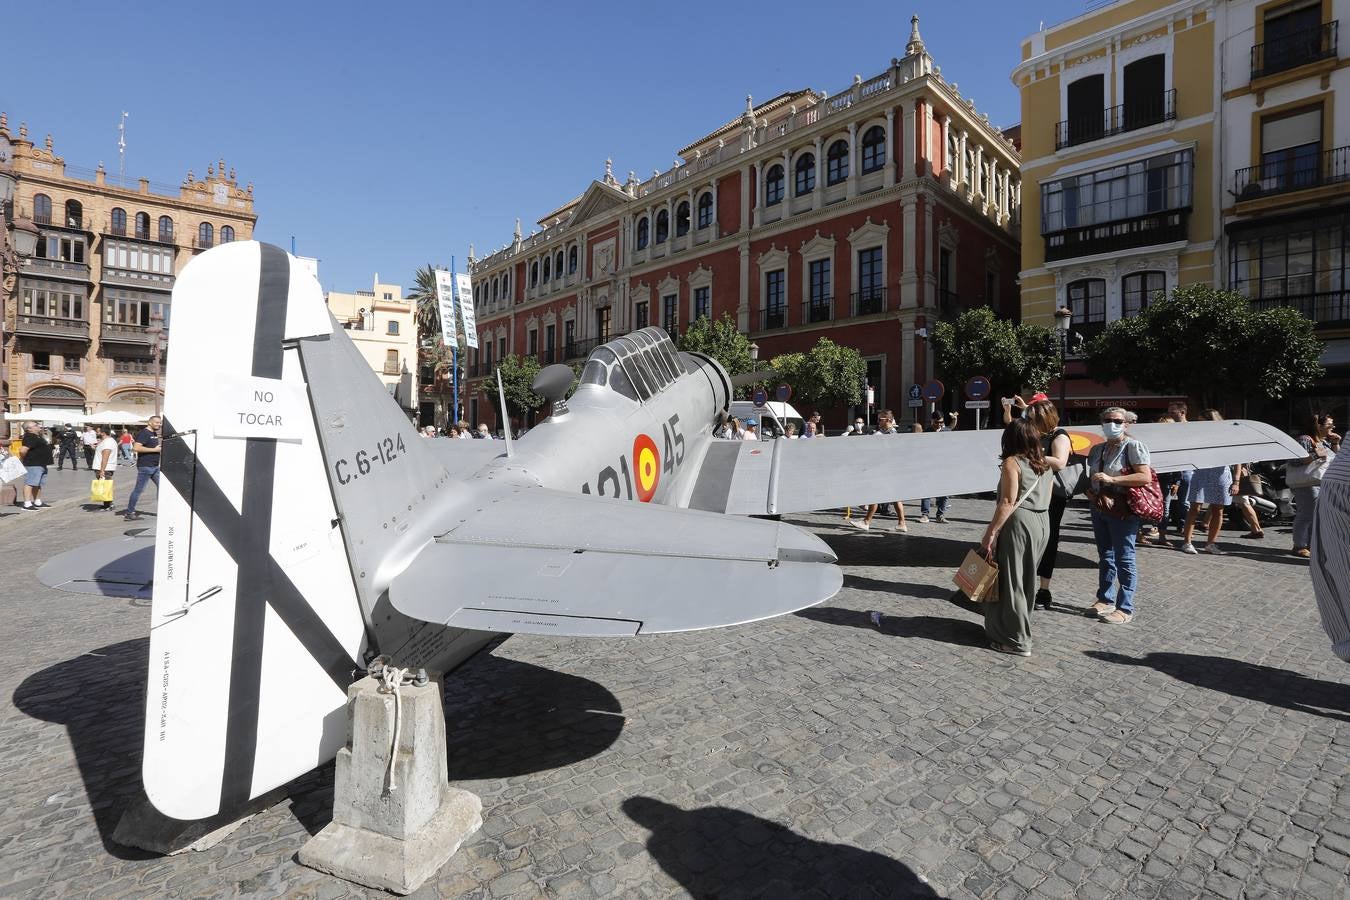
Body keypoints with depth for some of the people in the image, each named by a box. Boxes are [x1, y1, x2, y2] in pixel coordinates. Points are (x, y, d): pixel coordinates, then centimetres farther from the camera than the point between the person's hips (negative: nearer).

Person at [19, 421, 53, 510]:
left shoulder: (37, 436, 15)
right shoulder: (30, 437, -17)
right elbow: (23, 450, -24)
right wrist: (25, 459, -11)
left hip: (41, 464, 11)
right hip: (33, 465, -11)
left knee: (38, 484, 17)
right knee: (30, 483, -10)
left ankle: (38, 502, 25)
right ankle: (27, 504, -12)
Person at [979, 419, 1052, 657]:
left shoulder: (1012, 463, -11)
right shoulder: (1045, 465, 12)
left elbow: (1007, 503, -18)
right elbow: (1046, 500, 13)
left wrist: (990, 533, -16)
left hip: (1019, 523, -8)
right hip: (1043, 523, 8)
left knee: (1011, 581, 1)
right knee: (1027, 578, 18)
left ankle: (1017, 641, 7)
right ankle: (1021, 628, 31)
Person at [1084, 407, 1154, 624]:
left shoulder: (1134, 446, -7)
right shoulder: (1097, 449, 13)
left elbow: (1145, 477, -17)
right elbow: (1090, 481, 16)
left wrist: (1111, 479, -21)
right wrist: (1097, 496, -4)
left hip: (1123, 511, -7)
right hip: (1100, 509, 7)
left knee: (1124, 559, -2)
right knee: (1105, 556, 15)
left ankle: (1125, 608, 5)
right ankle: (1105, 599, 26)